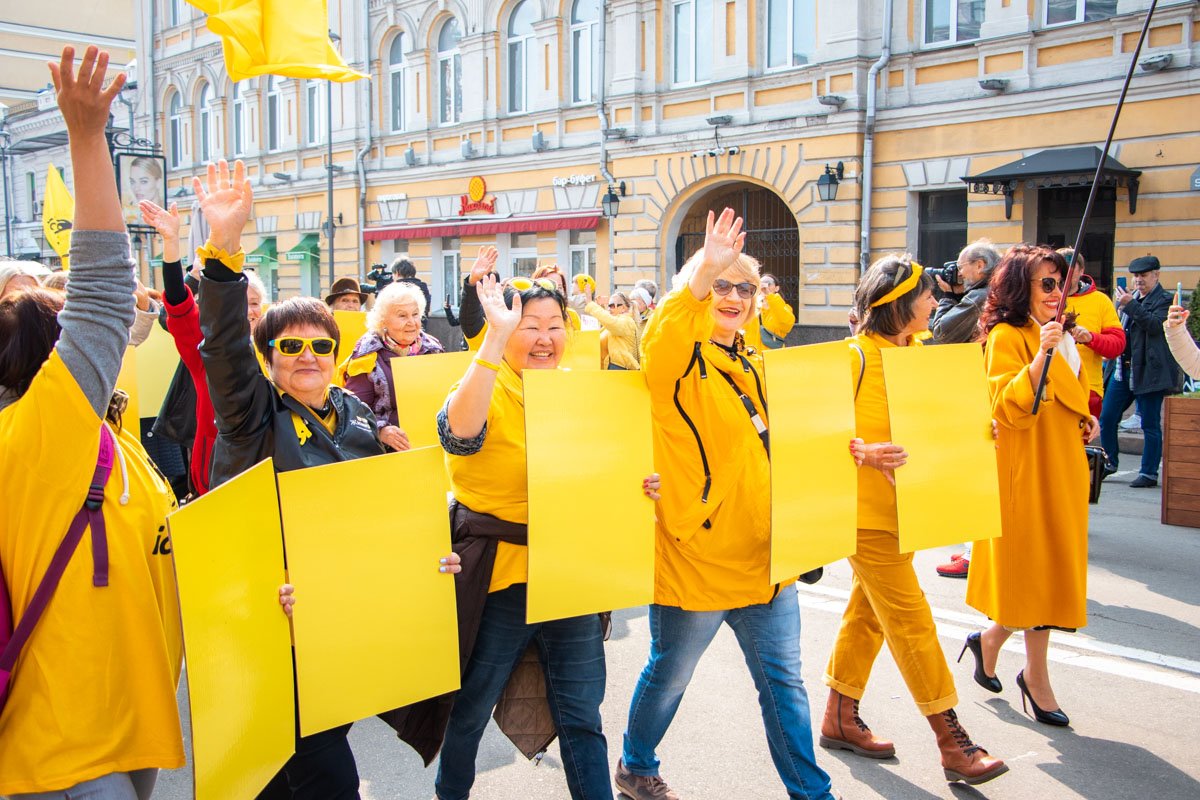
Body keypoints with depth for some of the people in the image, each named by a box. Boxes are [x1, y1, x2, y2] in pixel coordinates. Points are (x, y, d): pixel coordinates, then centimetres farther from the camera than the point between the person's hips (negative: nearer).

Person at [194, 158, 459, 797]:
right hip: (274, 617, -5)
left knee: (323, 737, 19)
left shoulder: (358, 415, 8)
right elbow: (223, 346, -24)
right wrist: (224, 248, -36)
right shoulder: (255, 414, -6)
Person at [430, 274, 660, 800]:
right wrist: (496, 337, -39)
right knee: (470, 707, 14)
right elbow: (459, 431, -35)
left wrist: (642, 485, -7)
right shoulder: (486, 388, -11)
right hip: (500, 575, -4)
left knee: (582, 713, 11)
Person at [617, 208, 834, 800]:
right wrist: (701, 274, -51)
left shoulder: (752, 367, 11)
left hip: (760, 553, 6)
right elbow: (663, 335, -36)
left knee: (782, 680, 13)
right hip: (695, 552, -6)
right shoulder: (678, 359, -11)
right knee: (669, 676, 13)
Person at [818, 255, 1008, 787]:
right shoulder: (856, 356, -15)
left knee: (869, 612, 15)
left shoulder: (916, 351, 10)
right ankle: (951, 741, 4)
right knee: (910, 619, -4)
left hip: (905, 502, 8)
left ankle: (840, 719, 29)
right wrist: (862, 452, -32)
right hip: (868, 508, -8)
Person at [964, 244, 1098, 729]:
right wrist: (1041, 355, -29)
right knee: (1037, 571, -2)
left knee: (1050, 570, 11)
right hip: (1026, 470, -8)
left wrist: (1086, 420, 8)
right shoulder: (1006, 336, -12)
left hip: (1062, 467, 9)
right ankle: (1036, 676, 11)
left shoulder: (1059, 336, 15)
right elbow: (1007, 410, -22)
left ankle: (989, 640, 28)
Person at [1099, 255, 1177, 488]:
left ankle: (1149, 473, 6)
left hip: (1148, 372, -7)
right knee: (1106, 418, 6)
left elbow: (1155, 325, -21)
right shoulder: (1131, 297, 17)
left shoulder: (1165, 300, -4)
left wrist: (1130, 305, -21)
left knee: (1150, 425, -1)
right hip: (1122, 369, 7)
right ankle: (1110, 462, 22)